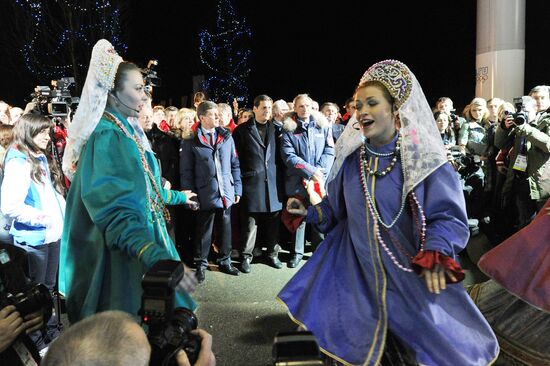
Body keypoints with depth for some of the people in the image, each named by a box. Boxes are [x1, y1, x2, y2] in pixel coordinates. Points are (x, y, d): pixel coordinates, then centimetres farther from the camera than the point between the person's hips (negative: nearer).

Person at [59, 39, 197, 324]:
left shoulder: (128, 131, 10)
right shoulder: (106, 136, -19)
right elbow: (115, 212, -30)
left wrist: (177, 196, 36)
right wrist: (156, 258, -43)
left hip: (142, 237, 9)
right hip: (119, 254, -9)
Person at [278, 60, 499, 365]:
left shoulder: (423, 159, -12)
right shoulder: (351, 159, 1)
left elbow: (448, 216, -16)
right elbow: (337, 207, 13)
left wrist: (434, 253, -32)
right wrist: (309, 211, -3)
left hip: (410, 277, -3)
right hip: (357, 272, 3)